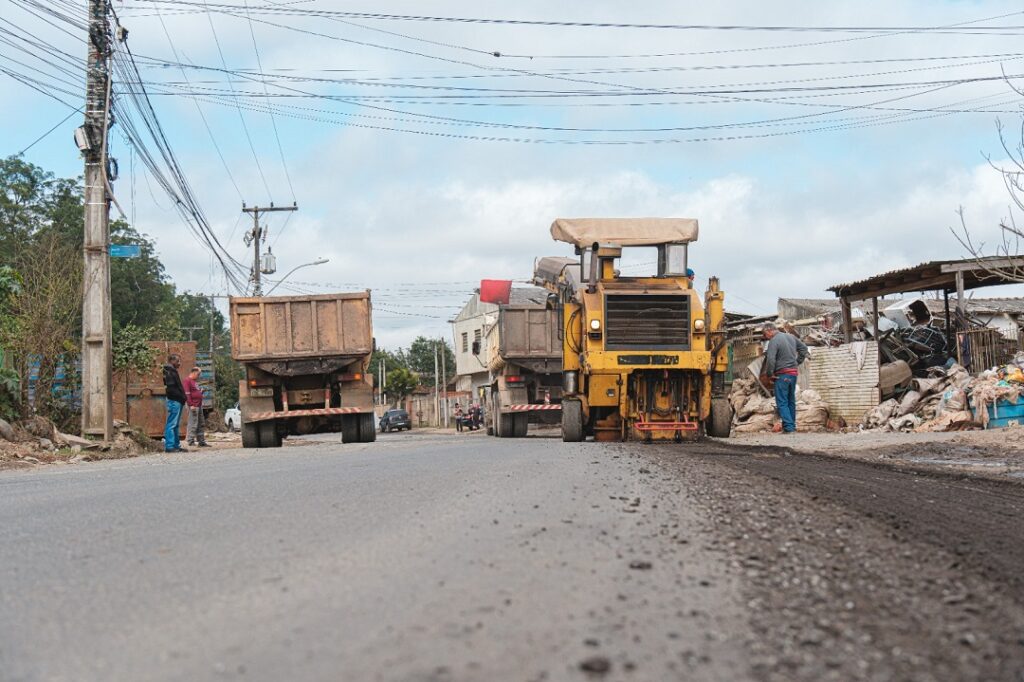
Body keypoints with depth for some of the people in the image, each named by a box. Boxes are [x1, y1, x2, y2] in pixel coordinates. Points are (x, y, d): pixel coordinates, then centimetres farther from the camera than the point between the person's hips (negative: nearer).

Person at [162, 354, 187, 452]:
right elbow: (171, 388, -20)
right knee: (171, 424, -10)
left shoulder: (173, 372, 19)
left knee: (175, 425, 13)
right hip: (174, 401, -10)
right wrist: (181, 397, -15)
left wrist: (182, 397, 12)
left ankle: (177, 445, 17)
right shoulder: (169, 372, -11)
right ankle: (169, 446, -10)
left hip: (178, 401, 10)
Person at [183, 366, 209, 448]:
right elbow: (187, 394, -16)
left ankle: (201, 441, 17)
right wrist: (191, 405, -20)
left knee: (201, 424, 12)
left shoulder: (195, 381, 21)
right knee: (193, 424, -10)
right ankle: (190, 441, -7)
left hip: (199, 405, 10)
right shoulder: (188, 380, -8)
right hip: (193, 406, -10)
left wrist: (201, 391, 11)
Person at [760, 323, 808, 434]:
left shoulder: (774, 341, -14)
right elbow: (803, 348, 22)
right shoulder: (791, 337, 11)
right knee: (791, 401, 15)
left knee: (782, 402, -3)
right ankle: (792, 425, 19)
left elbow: (770, 360, -21)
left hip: (782, 374, -8)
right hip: (794, 373, 8)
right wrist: (797, 362, 21)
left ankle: (788, 427, -10)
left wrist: (769, 375, -10)